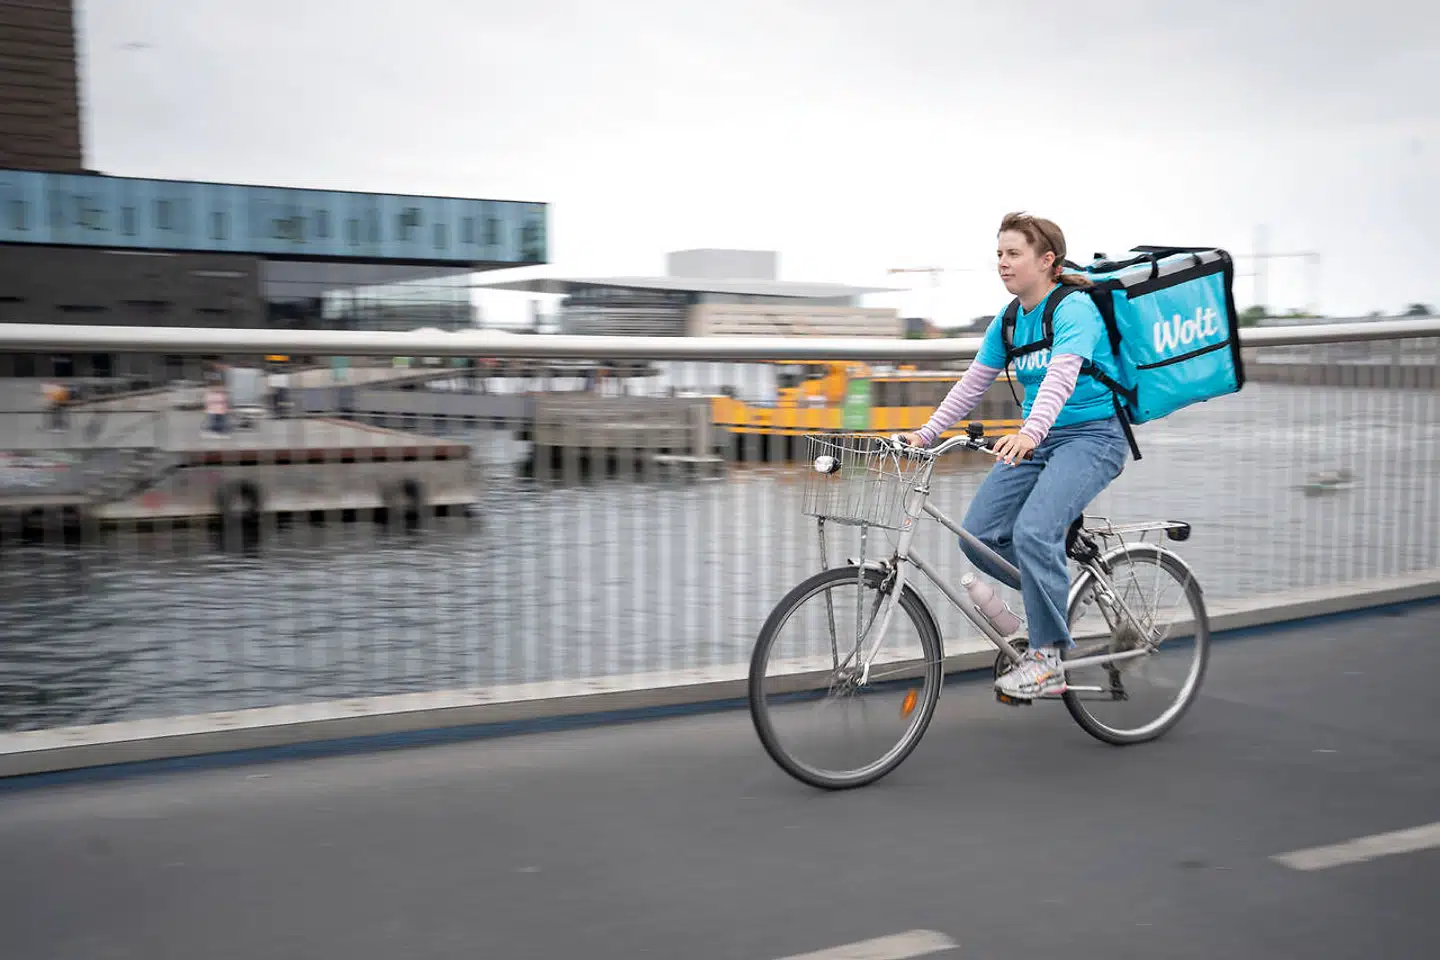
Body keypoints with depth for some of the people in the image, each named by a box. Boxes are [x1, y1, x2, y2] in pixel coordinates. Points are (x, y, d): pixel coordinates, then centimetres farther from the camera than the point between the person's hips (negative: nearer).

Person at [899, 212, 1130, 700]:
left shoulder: (1074, 308, -15)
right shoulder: (1008, 320, 8)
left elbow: (1061, 376, -32)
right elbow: (974, 382, 10)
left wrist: (1030, 432, -47)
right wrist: (927, 432, 1)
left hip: (1091, 435, -8)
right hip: (1037, 439, 8)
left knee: (1033, 532, -27)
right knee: (978, 534, -6)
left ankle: (1046, 660, -15)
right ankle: (1053, 591, 18)